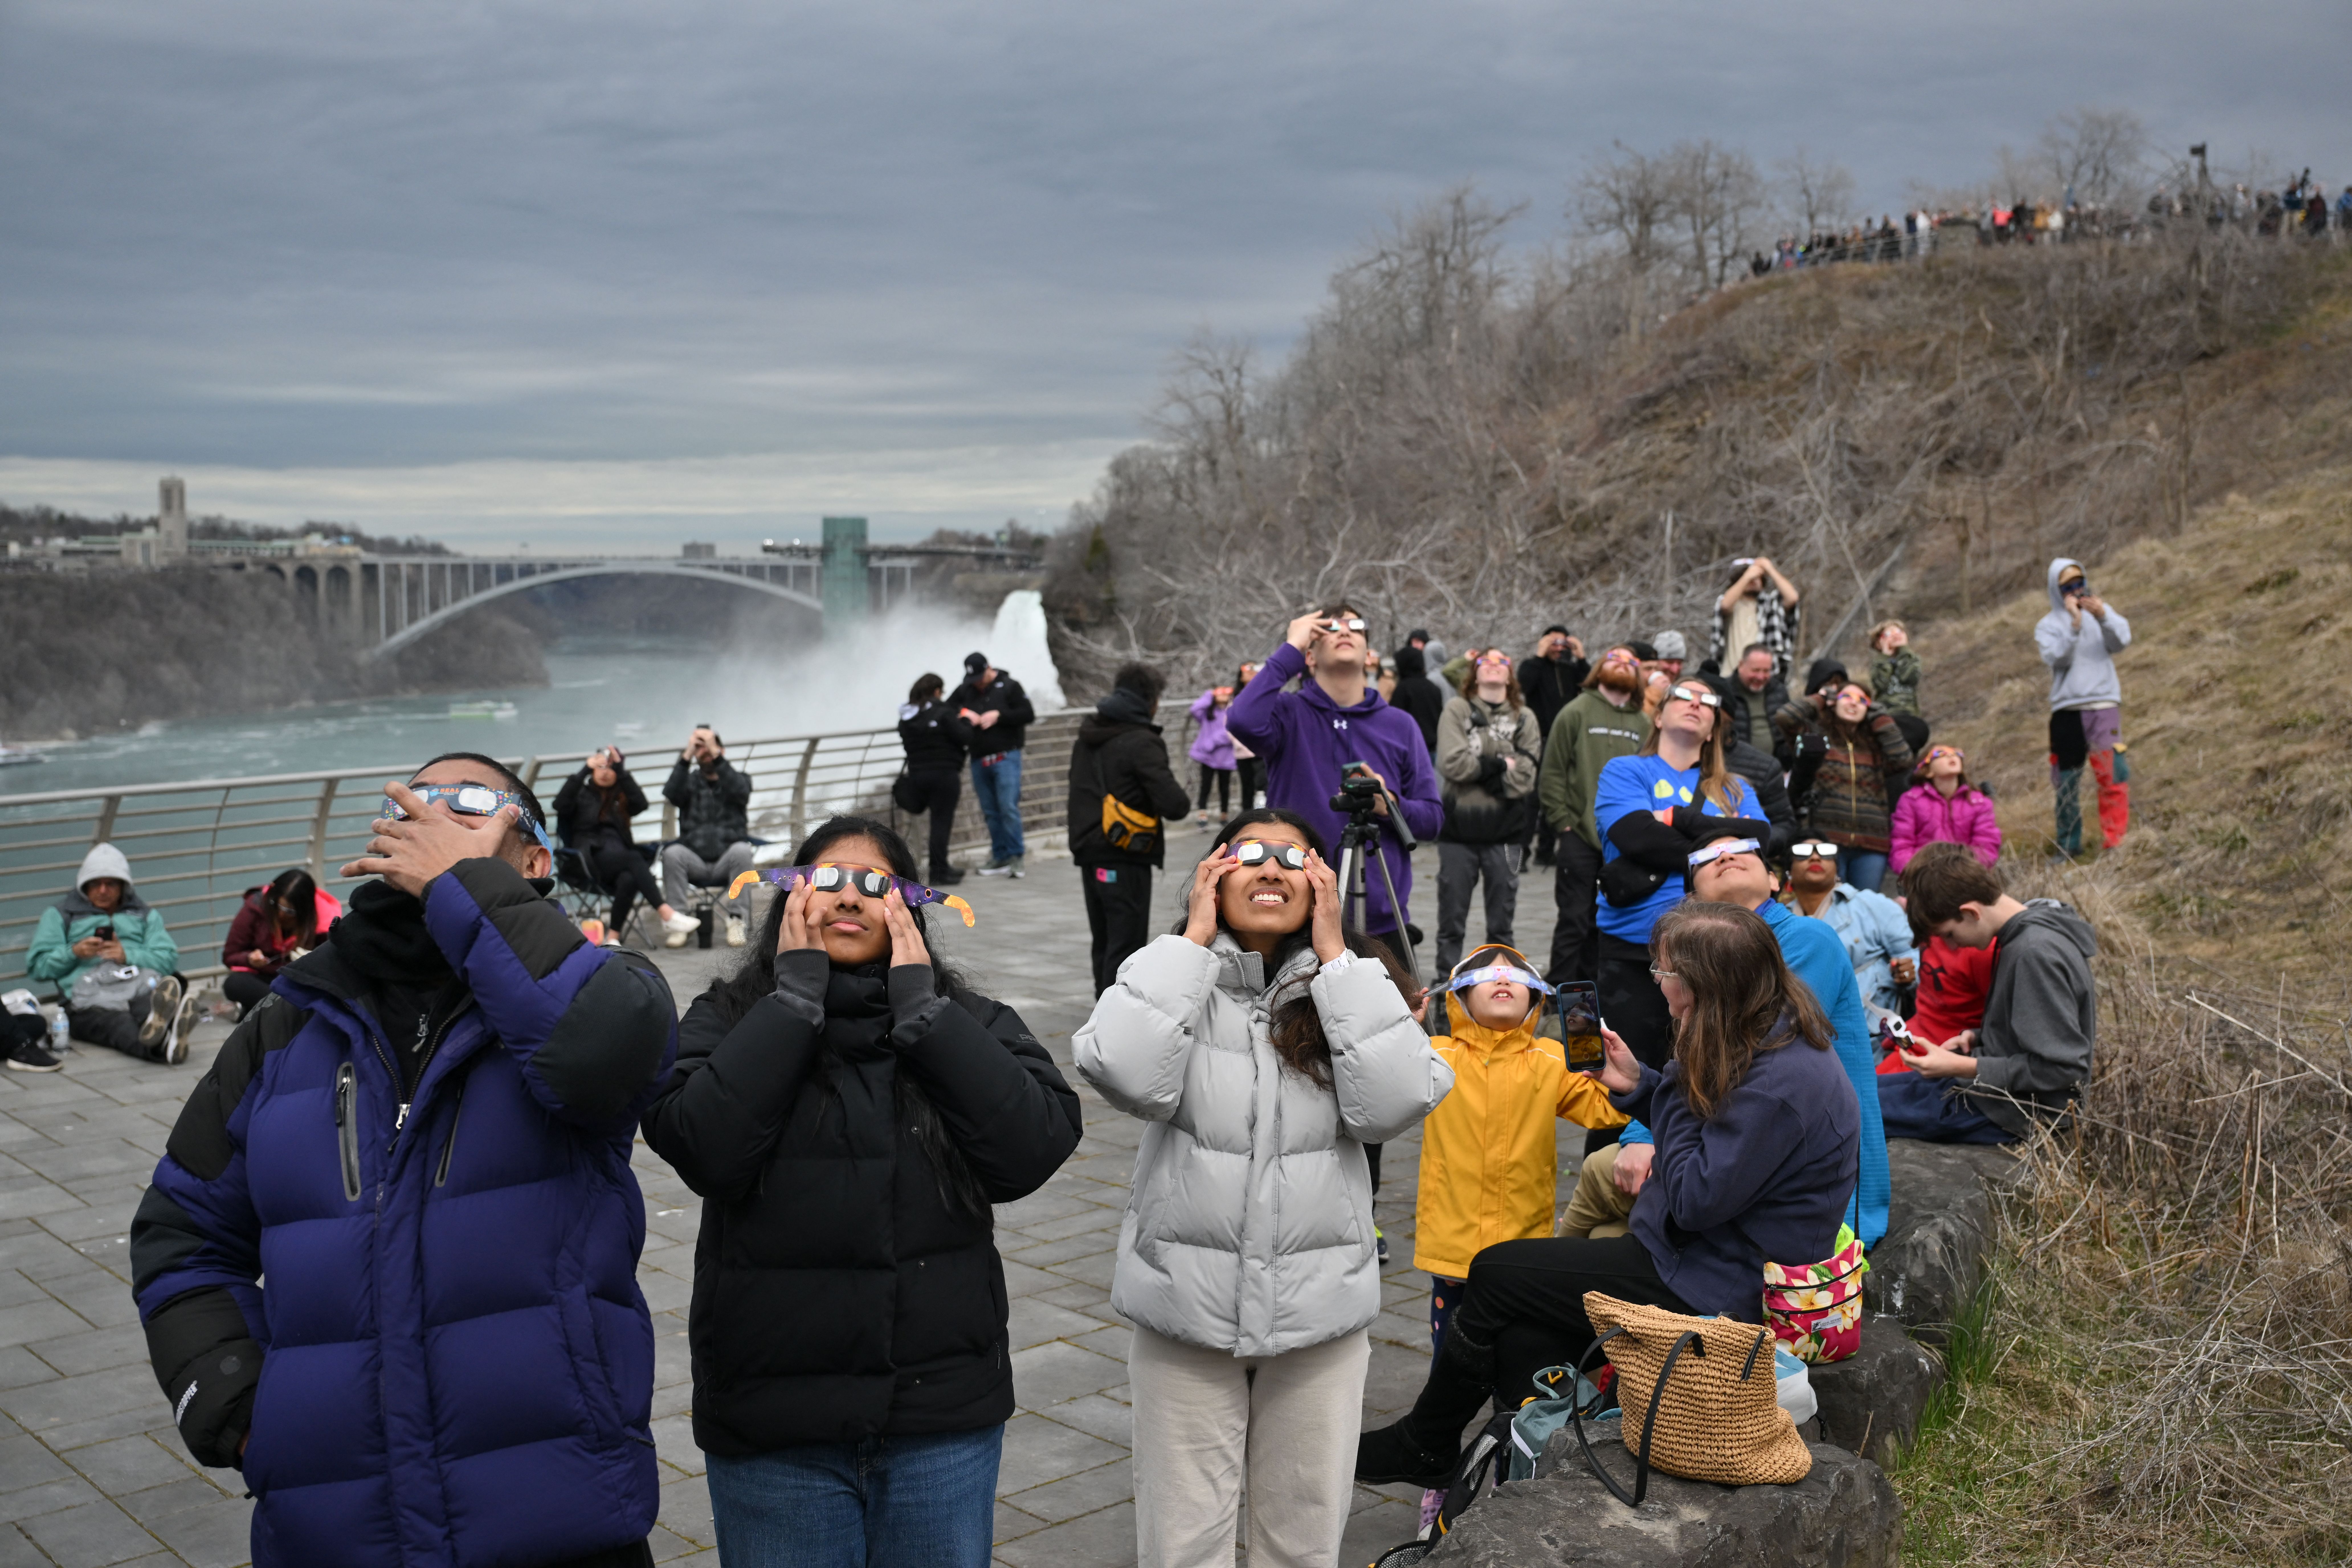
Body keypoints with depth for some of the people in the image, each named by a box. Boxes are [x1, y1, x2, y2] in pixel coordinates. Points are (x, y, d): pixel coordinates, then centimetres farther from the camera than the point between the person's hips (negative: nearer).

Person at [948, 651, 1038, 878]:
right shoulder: (964, 691, 10)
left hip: (1006, 757, -5)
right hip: (979, 760, 5)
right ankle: (1001, 857, 13)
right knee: (990, 812, 7)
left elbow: (1028, 715, -5)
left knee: (1008, 807, -11)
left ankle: (1016, 855, -3)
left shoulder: (1009, 686, -1)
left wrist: (999, 716, -15)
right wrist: (963, 714, -7)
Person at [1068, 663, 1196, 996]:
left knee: (1105, 942, 18)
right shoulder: (1141, 743, -15)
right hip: (1126, 859, -8)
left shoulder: (1088, 737, 12)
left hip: (1090, 855, 8)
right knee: (1127, 945, -4)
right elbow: (1174, 805, -21)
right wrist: (1181, 794, 0)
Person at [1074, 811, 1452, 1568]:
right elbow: (1127, 1077, -24)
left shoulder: (1349, 985, 0)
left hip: (1319, 1308, 2)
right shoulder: (1179, 978, -4)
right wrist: (1193, 938, -17)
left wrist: (1335, 954, -15)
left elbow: (1394, 1103, -17)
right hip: (1187, 1305, -1)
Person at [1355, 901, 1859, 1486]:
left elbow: (1698, 1200, -24)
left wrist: (1679, 1082, -16)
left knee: (1495, 1275, -4)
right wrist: (1638, 1084, 4)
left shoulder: (1782, 1081, -26)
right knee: (1522, 1342, -3)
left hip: (1720, 1293, -10)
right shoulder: (1770, 1042, 5)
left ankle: (1422, 1448, 16)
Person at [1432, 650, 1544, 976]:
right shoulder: (1457, 710, 2)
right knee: (1452, 915, 4)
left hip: (1505, 830, 1)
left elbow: (1524, 776, -5)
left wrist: (1479, 768, -11)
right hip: (1459, 826, -1)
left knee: (1502, 918, 9)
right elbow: (1452, 763, -12)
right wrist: (1501, 764, -9)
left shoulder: (1525, 718, 7)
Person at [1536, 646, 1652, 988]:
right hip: (1580, 835, -4)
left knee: (1605, 920, 9)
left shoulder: (1643, 724, 11)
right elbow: (1552, 773, -3)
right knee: (1574, 917, -2)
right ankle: (1560, 989, 5)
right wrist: (1563, 821, -8)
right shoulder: (1577, 713, -1)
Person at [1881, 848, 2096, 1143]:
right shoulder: (2026, 933, 6)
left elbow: (2062, 1068, -25)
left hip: (2009, 1113, -11)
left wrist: (1962, 1068, -22)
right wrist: (1977, 1037, 3)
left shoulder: (2036, 954, -24)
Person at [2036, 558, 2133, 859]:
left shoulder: (2103, 611, 12)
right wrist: (2074, 624, -17)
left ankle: (2116, 842, -9)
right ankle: (2069, 846, 17)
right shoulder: (2048, 625, 9)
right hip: (2066, 709, 1)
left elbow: (2122, 642, -6)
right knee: (2067, 781, 5)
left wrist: (2103, 617, -22)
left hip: (2103, 705, 0)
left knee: (2114, 773, -13)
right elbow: (2057, 658, -8)